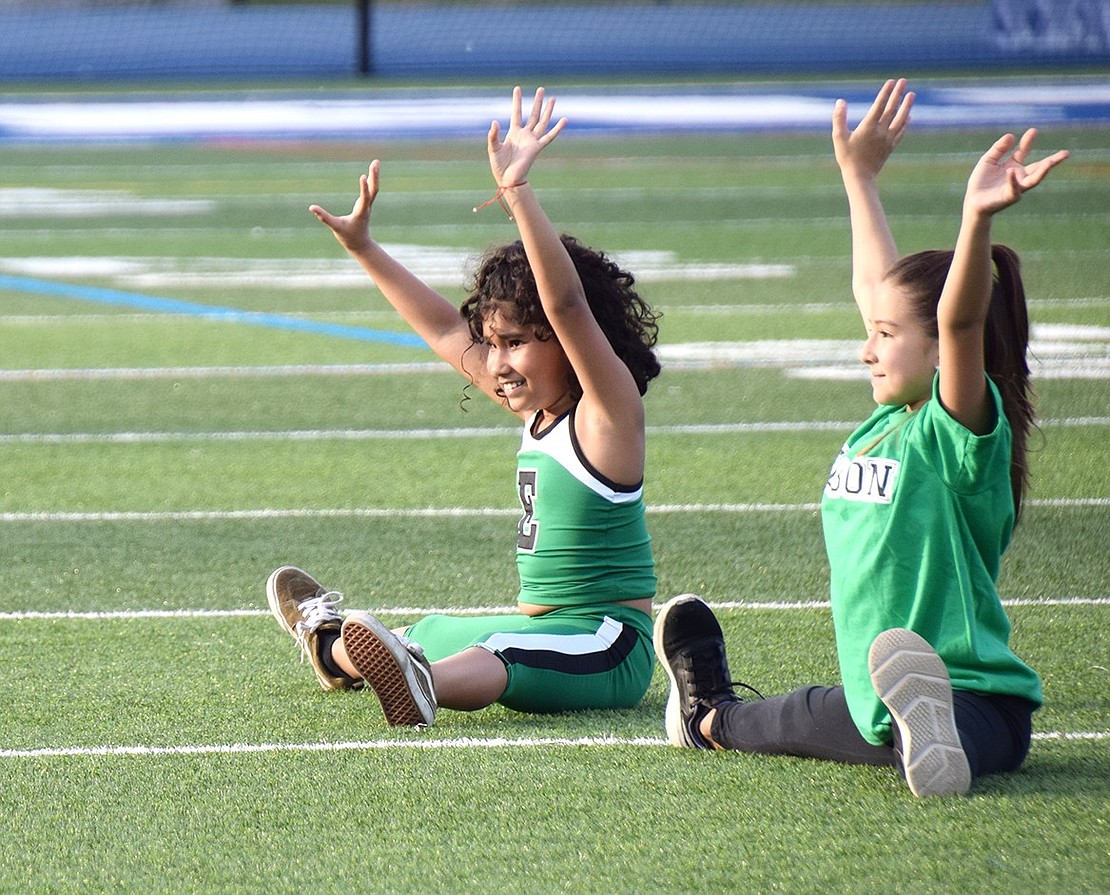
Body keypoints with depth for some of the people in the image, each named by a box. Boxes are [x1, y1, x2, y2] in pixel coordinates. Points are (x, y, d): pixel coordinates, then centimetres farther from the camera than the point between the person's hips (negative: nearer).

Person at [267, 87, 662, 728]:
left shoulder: (608, 410, -14)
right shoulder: (539, 411, 11)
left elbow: (567, 305, -30)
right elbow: (446, 332, 21)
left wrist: (518, 192, -40)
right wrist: (363, 248, 21)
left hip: (606, 651, -9)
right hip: (539, 628, 9)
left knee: (488, 660, -39)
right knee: (421, 634, 31)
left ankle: (421, 686, -69)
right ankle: (332, 642, 61)